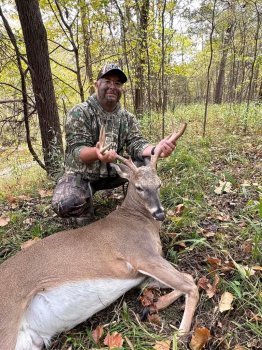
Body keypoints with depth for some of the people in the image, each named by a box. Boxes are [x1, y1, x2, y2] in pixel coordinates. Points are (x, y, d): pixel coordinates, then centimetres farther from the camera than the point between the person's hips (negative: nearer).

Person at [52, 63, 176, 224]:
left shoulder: (127, 117, 0)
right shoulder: (79, 112, -13)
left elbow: (136, 144, -12)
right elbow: (77, 150, -22)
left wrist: (155, 150, -37)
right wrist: (96, 152, -47)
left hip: (112, 173, 4)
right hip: (81, 175, -3)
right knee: (64, 204, -33)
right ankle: (87, 202, 4)